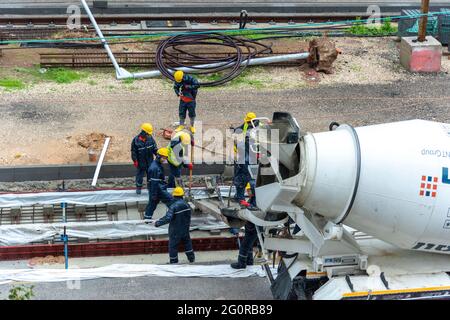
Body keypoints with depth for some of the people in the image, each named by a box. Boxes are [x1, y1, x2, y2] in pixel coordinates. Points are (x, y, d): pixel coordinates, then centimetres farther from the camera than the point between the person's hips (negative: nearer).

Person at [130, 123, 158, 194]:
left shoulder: (150, 138, -4)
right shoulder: (136, 140, -15)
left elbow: (155, 148, 6)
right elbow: (133, 152, -10)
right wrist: (135, 161, -11)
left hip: (150, 161, 3)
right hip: (141, 162, -3)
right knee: (140, 174, 9)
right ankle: (138, 187, 25)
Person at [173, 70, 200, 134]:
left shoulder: (190, 79, -24)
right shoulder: (177, 81, -9)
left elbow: (198, 85, -25)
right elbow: (175, 87, 8)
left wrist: (189, 87, -29)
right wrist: (178, 93, -12)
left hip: (191, 99, -4)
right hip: (183, 99, 4)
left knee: (192, 113, 6)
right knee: (181, 113, 7)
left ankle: (192, 126, 23)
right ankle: (181, 125, 24)